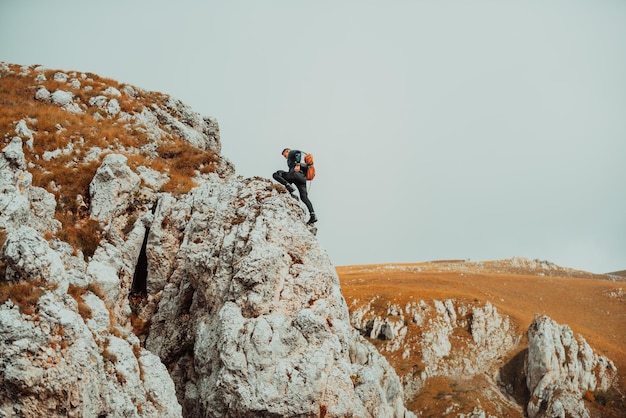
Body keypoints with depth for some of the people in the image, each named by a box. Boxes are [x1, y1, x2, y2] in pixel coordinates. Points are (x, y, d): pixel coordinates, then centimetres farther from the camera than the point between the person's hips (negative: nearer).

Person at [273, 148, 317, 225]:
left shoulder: (291, 153, 14)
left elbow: (298, 153, -9)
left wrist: (297, 164, -24)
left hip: (296, 174, -8)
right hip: (303, 178, 8)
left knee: (276, 174, -6)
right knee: (304, 197, 3)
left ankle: (289, 187, -25)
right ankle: (313, 215, -10)